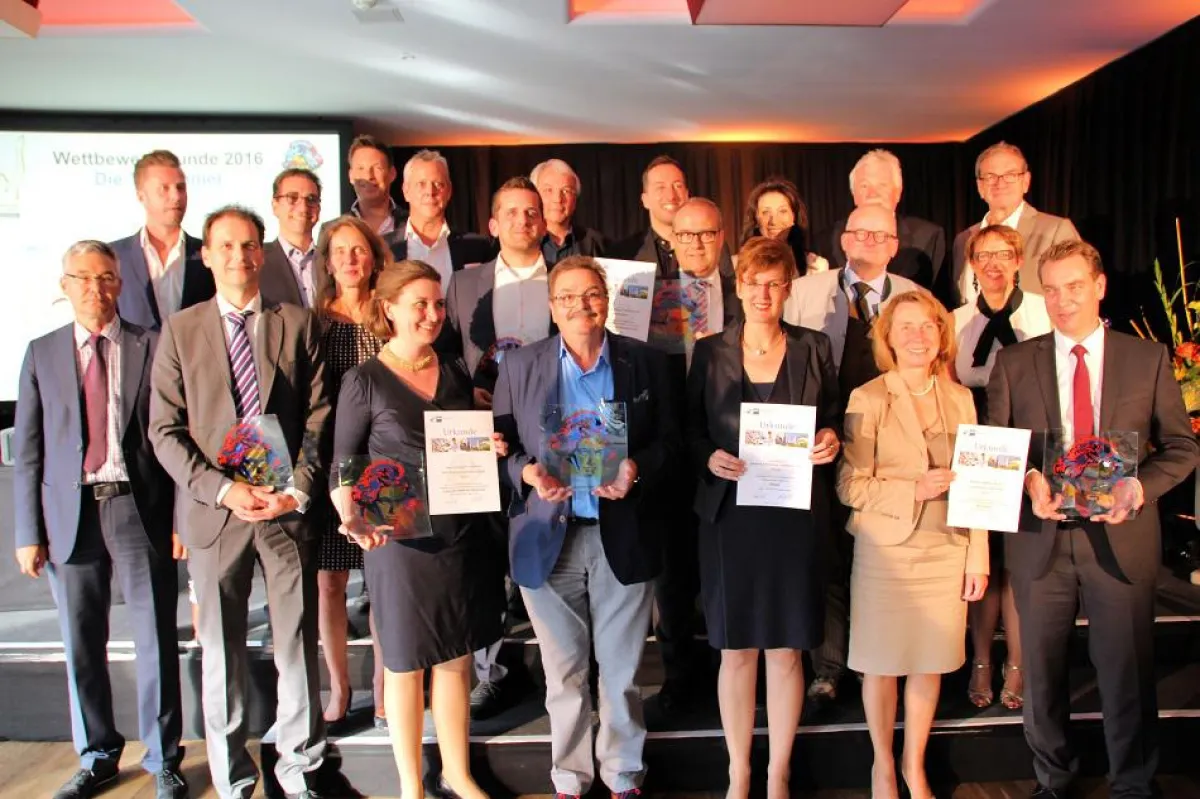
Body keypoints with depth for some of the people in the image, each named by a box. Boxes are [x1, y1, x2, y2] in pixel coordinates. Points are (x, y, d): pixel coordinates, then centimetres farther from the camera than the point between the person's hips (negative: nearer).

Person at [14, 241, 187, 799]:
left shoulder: (153, 347, 1)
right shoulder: (42, 353, 8)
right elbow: (28, 451, 6)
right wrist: (29, 532, 1)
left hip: (139, 508, -2)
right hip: (71, 512, 3)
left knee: (156, 643, 4)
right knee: (81, 647, 13)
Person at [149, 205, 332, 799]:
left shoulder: (298, 324, 5)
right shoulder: (180, 330, 5)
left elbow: (320, 419, 2)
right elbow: (165, 431, 1)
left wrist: (298, 489, -10)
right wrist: (222, 489, -11)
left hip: (289, 509, 0)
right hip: (214, 511, 1)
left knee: (298, 647, 7)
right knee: (221, 652, 10)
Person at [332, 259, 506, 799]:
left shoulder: (455, 373, 6)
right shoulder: (364, 381, -7)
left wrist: (489, 449, -5)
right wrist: (352, 519, -22)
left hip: (463, 533, 4)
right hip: (400, 539, -4)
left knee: (457, 657, 15)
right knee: (405, 663, 11)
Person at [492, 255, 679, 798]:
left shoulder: (645, 363, 2)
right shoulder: (518, 366, 2)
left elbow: (668, 441, 2)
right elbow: (500, 447, 3)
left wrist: (637, 469, -17)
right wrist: (527, 473, -17)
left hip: (623, 536, 0)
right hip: (548, 539, 0)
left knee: (621, 669, 13)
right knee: (563, 671, 13)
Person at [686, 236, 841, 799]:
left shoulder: (814, 349, 6)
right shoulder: (710, 351, 4)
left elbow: (832, 424, 10)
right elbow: (692, 430, 4)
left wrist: (830, 442, -11)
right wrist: (709, 458, -15)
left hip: (795, 515, 0)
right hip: (730, 514, 0)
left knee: (786, 649, 9)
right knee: (735, 649, 8)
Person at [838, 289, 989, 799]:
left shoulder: (960, 398, 6)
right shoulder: (867, 399, -6)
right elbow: (850, 486, -9)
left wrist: (978, 557, 4)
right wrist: (914, 490, -20)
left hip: (946, 551, 3)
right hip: (887, 552, -3)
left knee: (931, 663, 12)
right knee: (882, 664, 9)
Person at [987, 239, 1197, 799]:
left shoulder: (1149, 358, 4)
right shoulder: (1013, 363, 3)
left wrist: (1139, 486, -13)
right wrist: (1028, 480, -16)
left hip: (1121, 537, 0)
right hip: (1041, 538, 1)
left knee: (1128, 672, 8)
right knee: (1043, 672, 12)